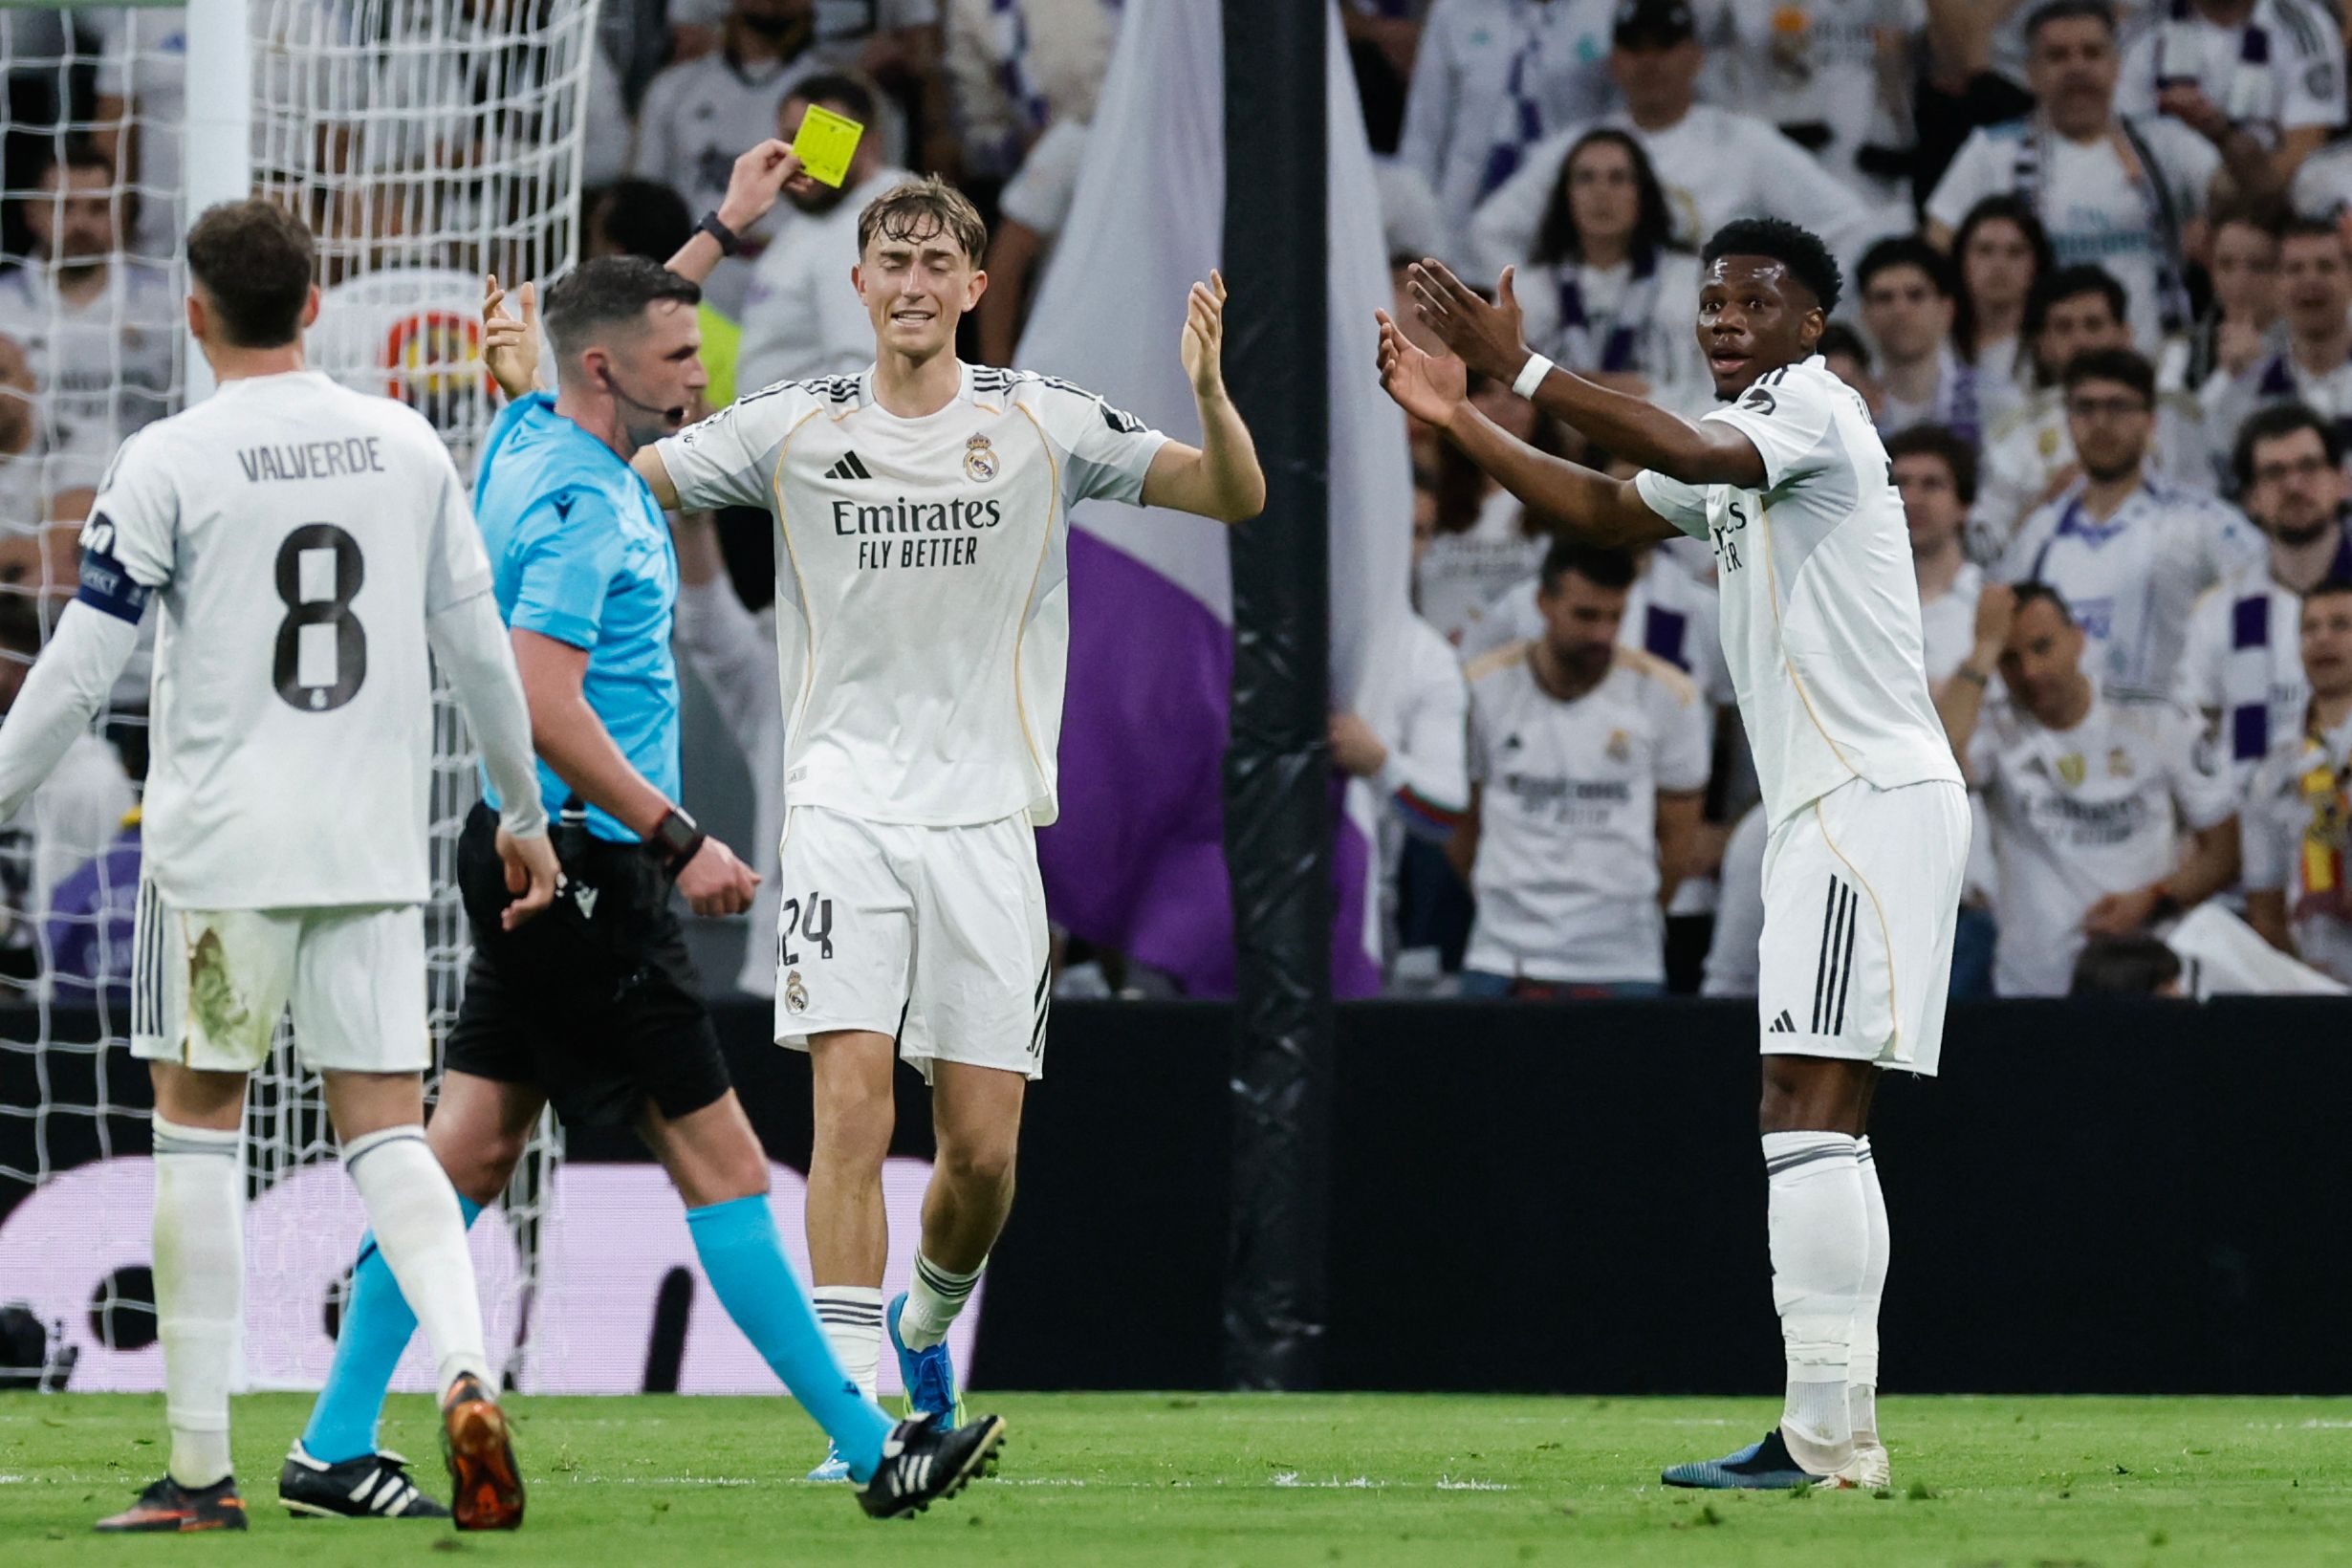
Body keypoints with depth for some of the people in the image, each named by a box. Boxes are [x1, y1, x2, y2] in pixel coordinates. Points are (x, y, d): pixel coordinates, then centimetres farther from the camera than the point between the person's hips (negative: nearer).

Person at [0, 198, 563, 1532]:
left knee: (199, 1123, 6)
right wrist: (524, 811, 24)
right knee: (388, 1133, 5)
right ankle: (466, 1370, -21)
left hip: (222, 840, -3)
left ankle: (201, 1467, 5)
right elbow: (479, 645, 12)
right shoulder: (409, 446, 7)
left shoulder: (168, 462, -5)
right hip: (376, 845, 3)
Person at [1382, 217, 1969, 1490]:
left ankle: (1822, 1434, -21)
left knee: (1805, 1109, -16)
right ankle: (1838, 1432, 9)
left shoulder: (1814, 407, -8)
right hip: (1826, 810, 11)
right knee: (1818, 1124, 9)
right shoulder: (1734, 437, 21)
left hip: (1874, 797, -11)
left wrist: (1520, 368, -29)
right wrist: (1460, 422, 24)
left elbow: (1694, 455, -28)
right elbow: (1609, 511, 34)